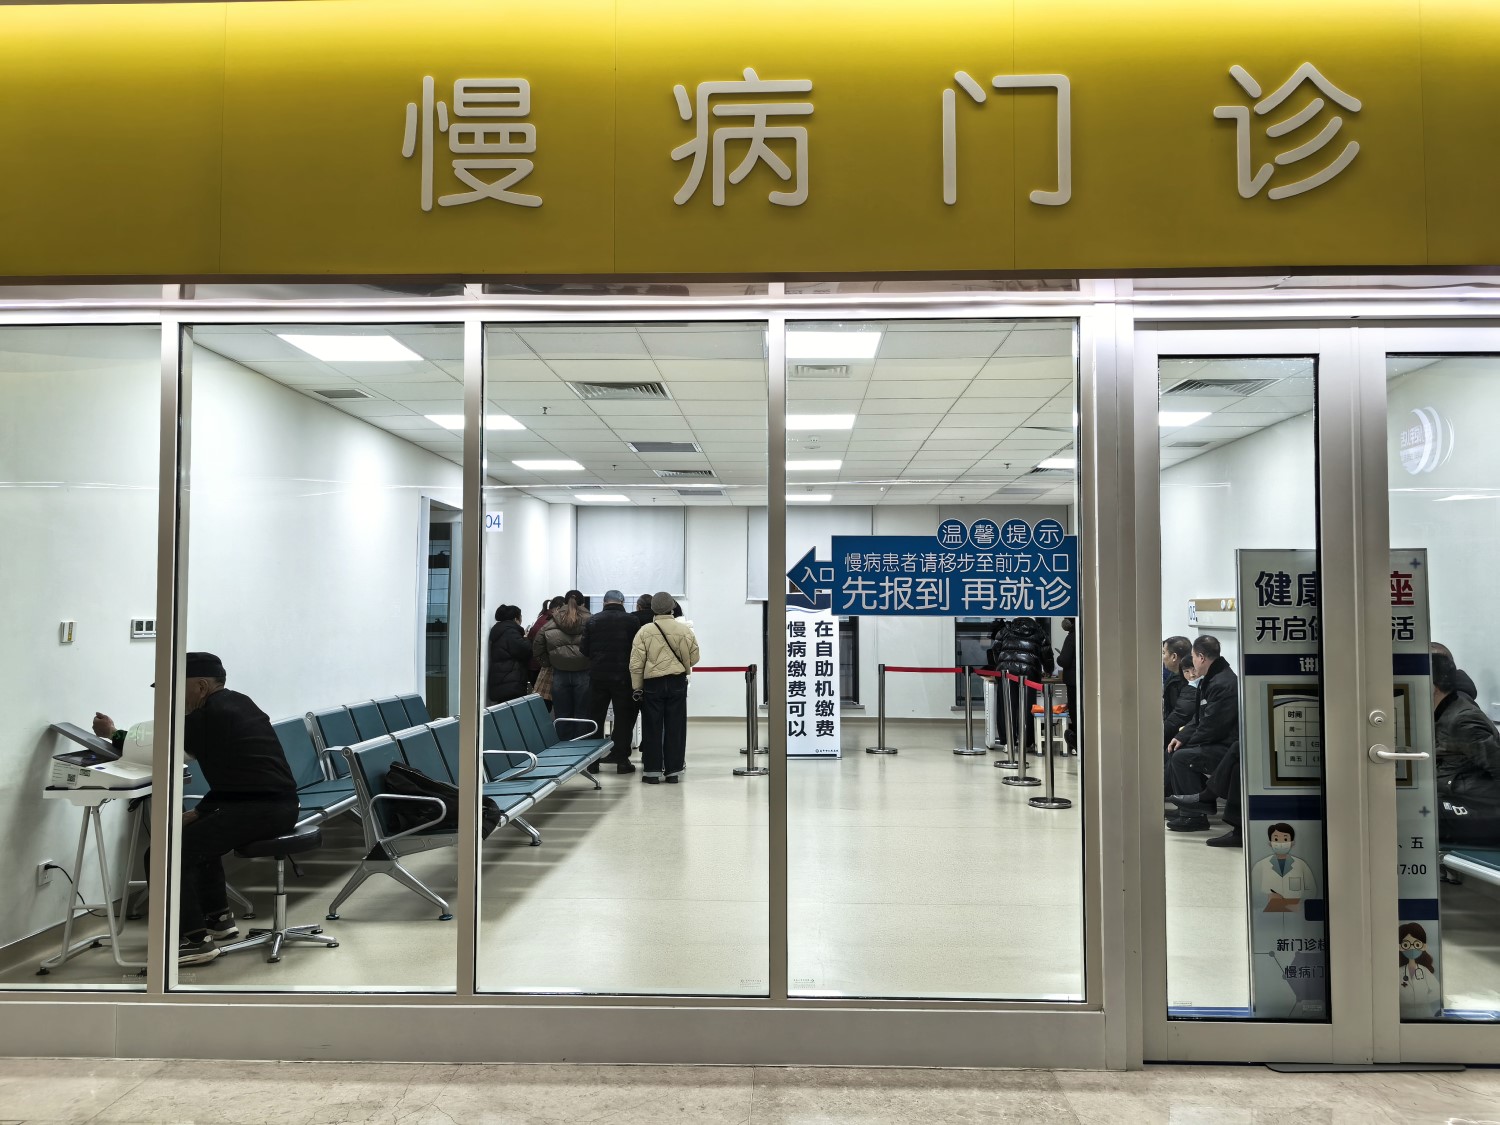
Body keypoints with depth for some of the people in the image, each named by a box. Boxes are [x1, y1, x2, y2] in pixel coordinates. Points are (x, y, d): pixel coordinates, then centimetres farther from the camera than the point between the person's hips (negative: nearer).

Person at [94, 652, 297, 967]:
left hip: (259, 809, -10)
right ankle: (217, 918, 36)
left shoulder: (209, 715, -9)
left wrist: (113, 735, 15)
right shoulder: (235, 704, 19)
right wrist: (200, 811, 19)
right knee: (199, 833, 32)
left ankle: (194, 940, -3)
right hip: (277, 804, 11)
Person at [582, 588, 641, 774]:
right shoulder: (631, 620, -4)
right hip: (623, 676, -2)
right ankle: (621, 759, 5)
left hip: (598, 675, 2)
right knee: (624, 718, 6)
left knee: (595, 717, 10)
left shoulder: (593, 620, 3)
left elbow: (584, 649, 3)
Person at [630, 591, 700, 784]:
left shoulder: (645, 631, -6)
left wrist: (637, 688, 4)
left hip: (652, 683, -1)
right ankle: (674, 771, 11)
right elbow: (694, 657, 2)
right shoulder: (685, 630, -4)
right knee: (675, 728, 8)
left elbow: (636, 663, -6)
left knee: (652, 728, 8)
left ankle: (652, 771, 10)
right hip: (677, 682, 1)